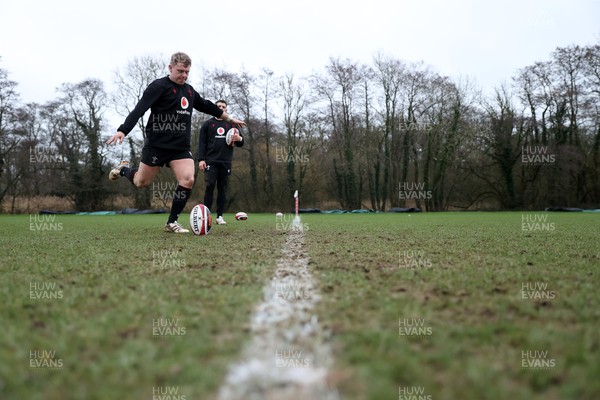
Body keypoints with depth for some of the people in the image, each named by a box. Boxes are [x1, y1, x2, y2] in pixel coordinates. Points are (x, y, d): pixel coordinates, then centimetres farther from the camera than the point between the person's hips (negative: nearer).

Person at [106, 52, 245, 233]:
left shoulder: (189, 90, 12)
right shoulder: (159, 86, -10)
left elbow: (207, 106, 29)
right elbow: (139, 109, -20)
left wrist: (229, 118, 36)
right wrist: (122, 131, -32)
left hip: (181, 147, 5)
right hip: (156, 145, -5)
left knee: (188, 180, -15)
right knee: (141, 182, 7)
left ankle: (172, 222, -1)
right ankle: (123, 169, 43)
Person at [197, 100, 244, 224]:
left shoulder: (231, 125, 15)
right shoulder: (207, 124, 10)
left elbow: (240, 144, 14)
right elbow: (202, 143, 3)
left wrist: (239, 139, -10)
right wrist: (201, 159, -9)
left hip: (226, 162, 2)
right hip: (211, 161, -2)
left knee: (222, 188, 3)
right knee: (210, 186, -11)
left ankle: (220, 216, 6)